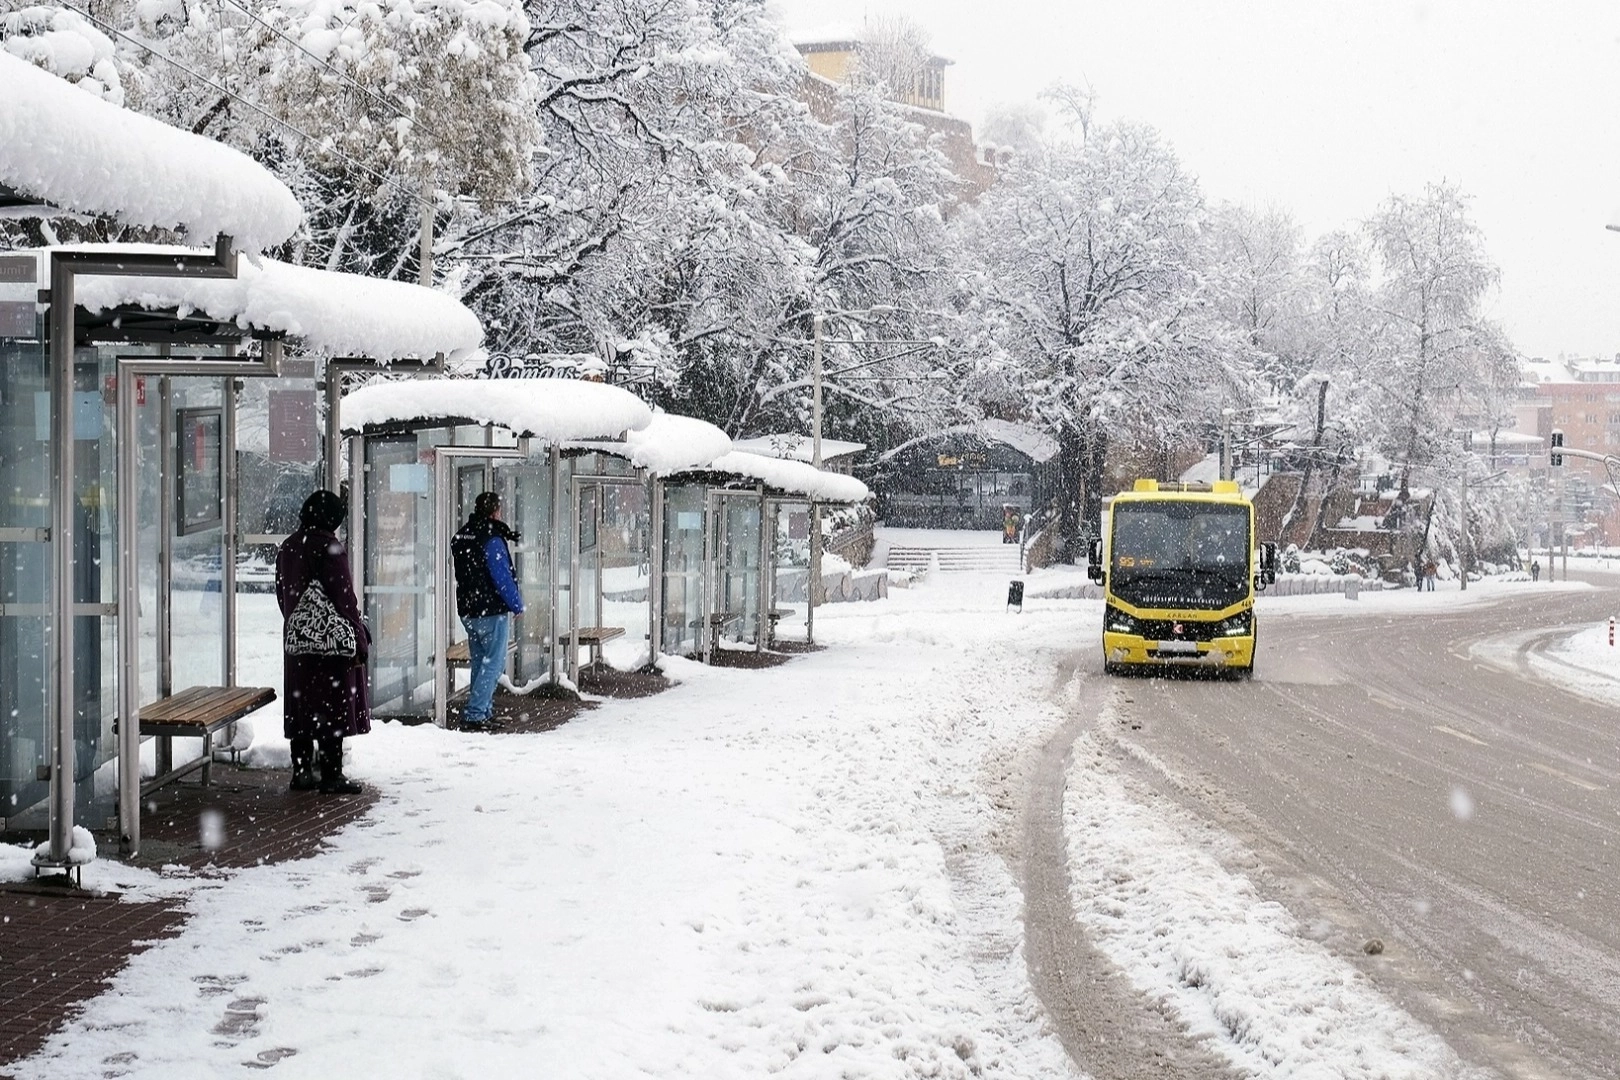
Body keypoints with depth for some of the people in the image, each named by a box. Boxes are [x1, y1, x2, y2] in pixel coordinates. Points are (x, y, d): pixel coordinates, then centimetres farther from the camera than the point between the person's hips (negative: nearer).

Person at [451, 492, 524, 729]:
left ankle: (484, 710, 22)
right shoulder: (492, 541, -16)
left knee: (480, 662, 17)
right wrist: (517, 604, -7)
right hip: (492, 611, -8)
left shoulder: (460, 538, 9)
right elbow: (502, 577, -17)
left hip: (467, 610, 8)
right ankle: (475, 713, -12)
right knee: (493, 663, -4)